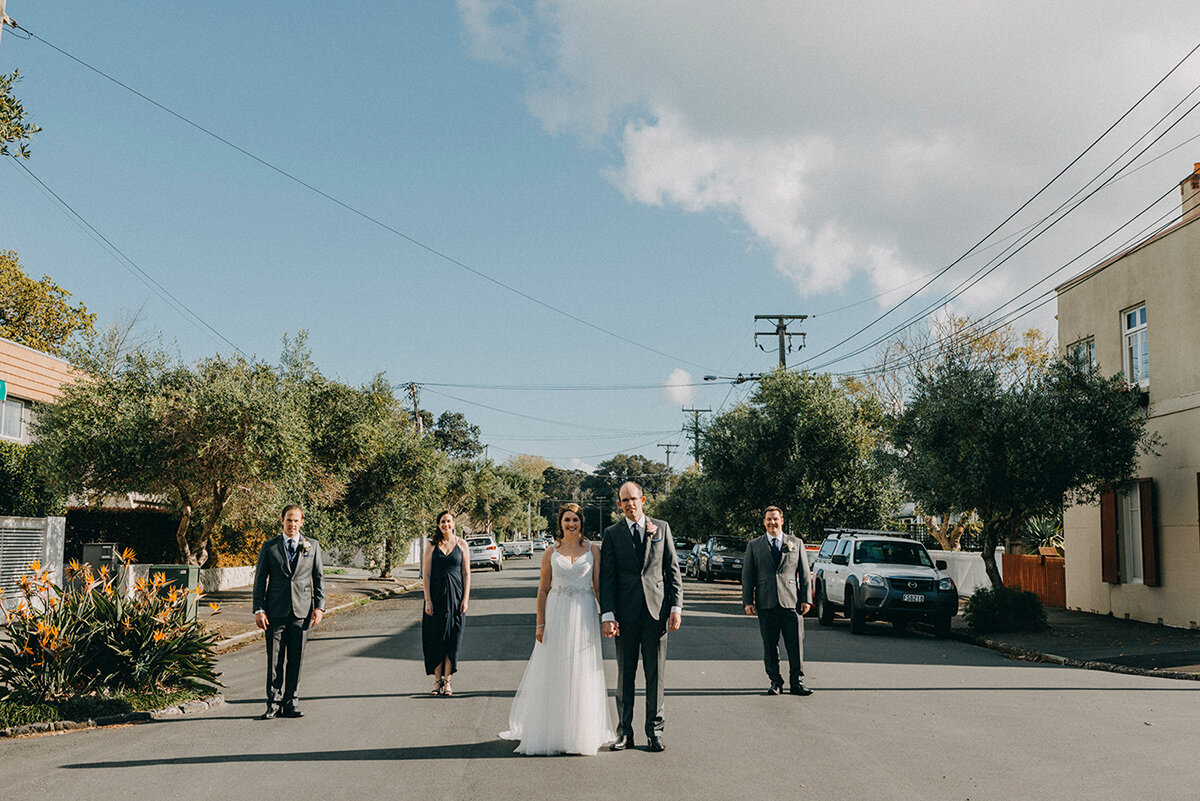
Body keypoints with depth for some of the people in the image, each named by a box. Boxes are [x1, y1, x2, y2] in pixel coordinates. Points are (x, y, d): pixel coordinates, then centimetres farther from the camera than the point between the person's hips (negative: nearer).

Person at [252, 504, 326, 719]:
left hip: (302, 612, 1)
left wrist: (319, 606, 0)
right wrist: (258, 609, -4)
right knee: (274, 659, 1)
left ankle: (290, 702, 14)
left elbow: (319, 578, 10)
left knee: (296, 659, 4)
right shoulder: (269, 546, 5)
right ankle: (273, 703, 10)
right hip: (276, 612, -1)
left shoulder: (312, 546, 8)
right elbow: (260, 579, 5)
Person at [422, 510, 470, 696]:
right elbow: (426, 575, 0)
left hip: (455, 595, 0)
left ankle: (447, 680, 7)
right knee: (435, 638, 1)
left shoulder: (461, 544, 4)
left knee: (452, 638, 0)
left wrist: (465, 598, -5)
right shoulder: (432, 545, 3)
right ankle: (437, 680, 8)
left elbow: (466, 574, 4)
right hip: (436, 594, 0)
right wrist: (428, 601, -7)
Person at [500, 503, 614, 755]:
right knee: (553, 673, 2)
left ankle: (582, 734, 14)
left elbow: (598, 585, 5)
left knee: (582, 674, 3)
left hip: (584, 614, 0)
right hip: (556, 613, 0)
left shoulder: (593, 550, 5)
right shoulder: (551, 552, 5)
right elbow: (543, 590, 6)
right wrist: (540, 624, 1)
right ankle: (552, 733, 11)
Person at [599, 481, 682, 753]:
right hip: (626, 613, 0)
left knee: (655, 674, 5)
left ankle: (654, 730, 15)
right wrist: (607, 615, -8)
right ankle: (624, 731, 14)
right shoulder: (612, 534, 4)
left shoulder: (661, 528, 8)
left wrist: (676, 607, -1)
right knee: (624, 675, 6)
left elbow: (673, 570, 7)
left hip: (656, 610, 1)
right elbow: (606, 577, 1)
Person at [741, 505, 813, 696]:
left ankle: (796, 682, 6)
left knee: (796, 644, -2)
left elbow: (804, 573, 11)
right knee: (769, 645, 4)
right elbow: (747, 575, 8)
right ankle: (775, 682, 14)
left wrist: (806, 599, 2)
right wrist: (748, 601, 0)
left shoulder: (796, 543, 12)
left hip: (791, 602, 0)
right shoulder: (754, 545, 11)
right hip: (766, 603, 0)